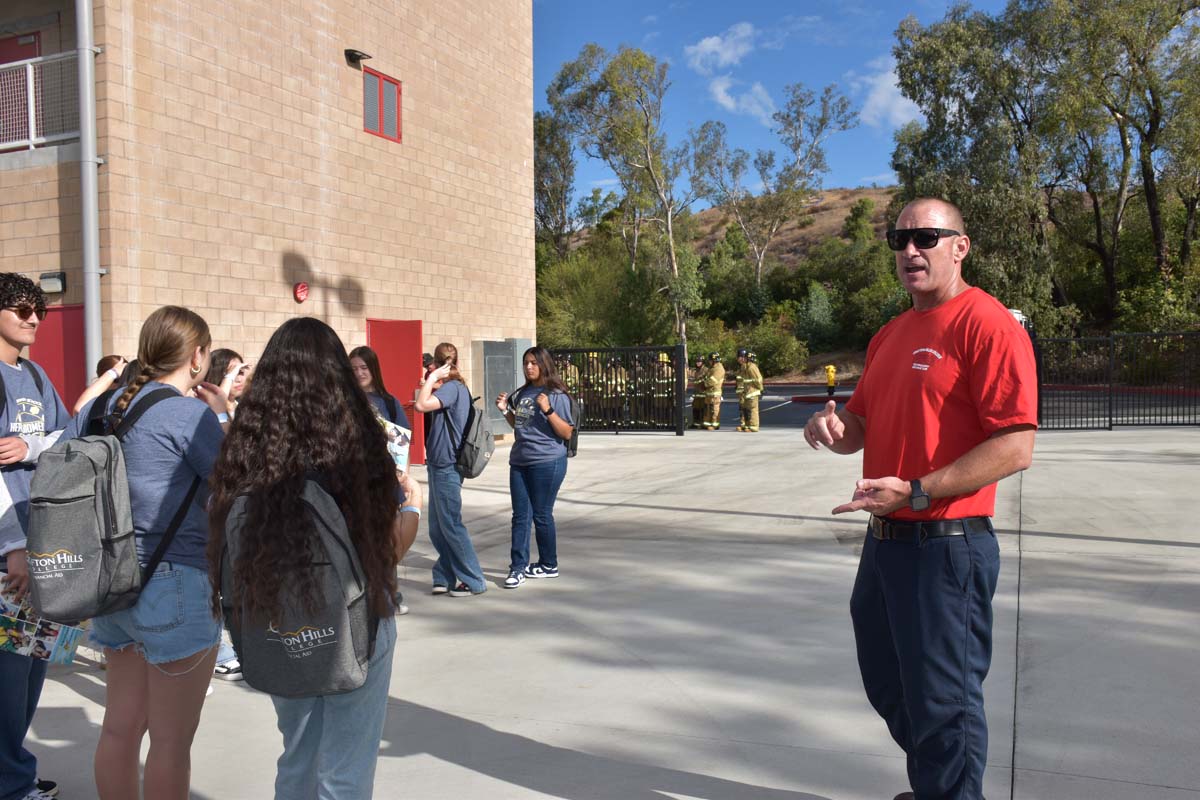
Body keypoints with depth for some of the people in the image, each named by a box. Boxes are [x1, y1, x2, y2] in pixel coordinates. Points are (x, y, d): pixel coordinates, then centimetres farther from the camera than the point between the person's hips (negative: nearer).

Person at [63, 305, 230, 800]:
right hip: (178, 585, -8)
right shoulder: (191, 414, -16)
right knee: (172, 740, 6)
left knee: (120, 726, 18)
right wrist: (222, 418, 0)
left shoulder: (103, 405, 7)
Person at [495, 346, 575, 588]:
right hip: (519, 461, 6)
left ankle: (549, 565, 19)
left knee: (541, 515, 3)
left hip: (547, 462, -6)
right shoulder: (521, 393, 11)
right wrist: (505, 410, 7)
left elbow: (567, 433, -12)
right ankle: (518, 567, 11)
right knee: (520, 515, 6)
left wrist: (548, 410, -23)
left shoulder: (557, 395, -9)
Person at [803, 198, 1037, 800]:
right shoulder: (890, 335, 14)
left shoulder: (987, 324, -13)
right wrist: (834, 428, -3)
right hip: (884, 541, 9)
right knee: (889, 684, 22)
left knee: (941, 700, 2)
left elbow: (1015, 447, -20)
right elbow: (861, 427, 20)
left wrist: (917, 492, -26)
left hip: (945, 547, -9)